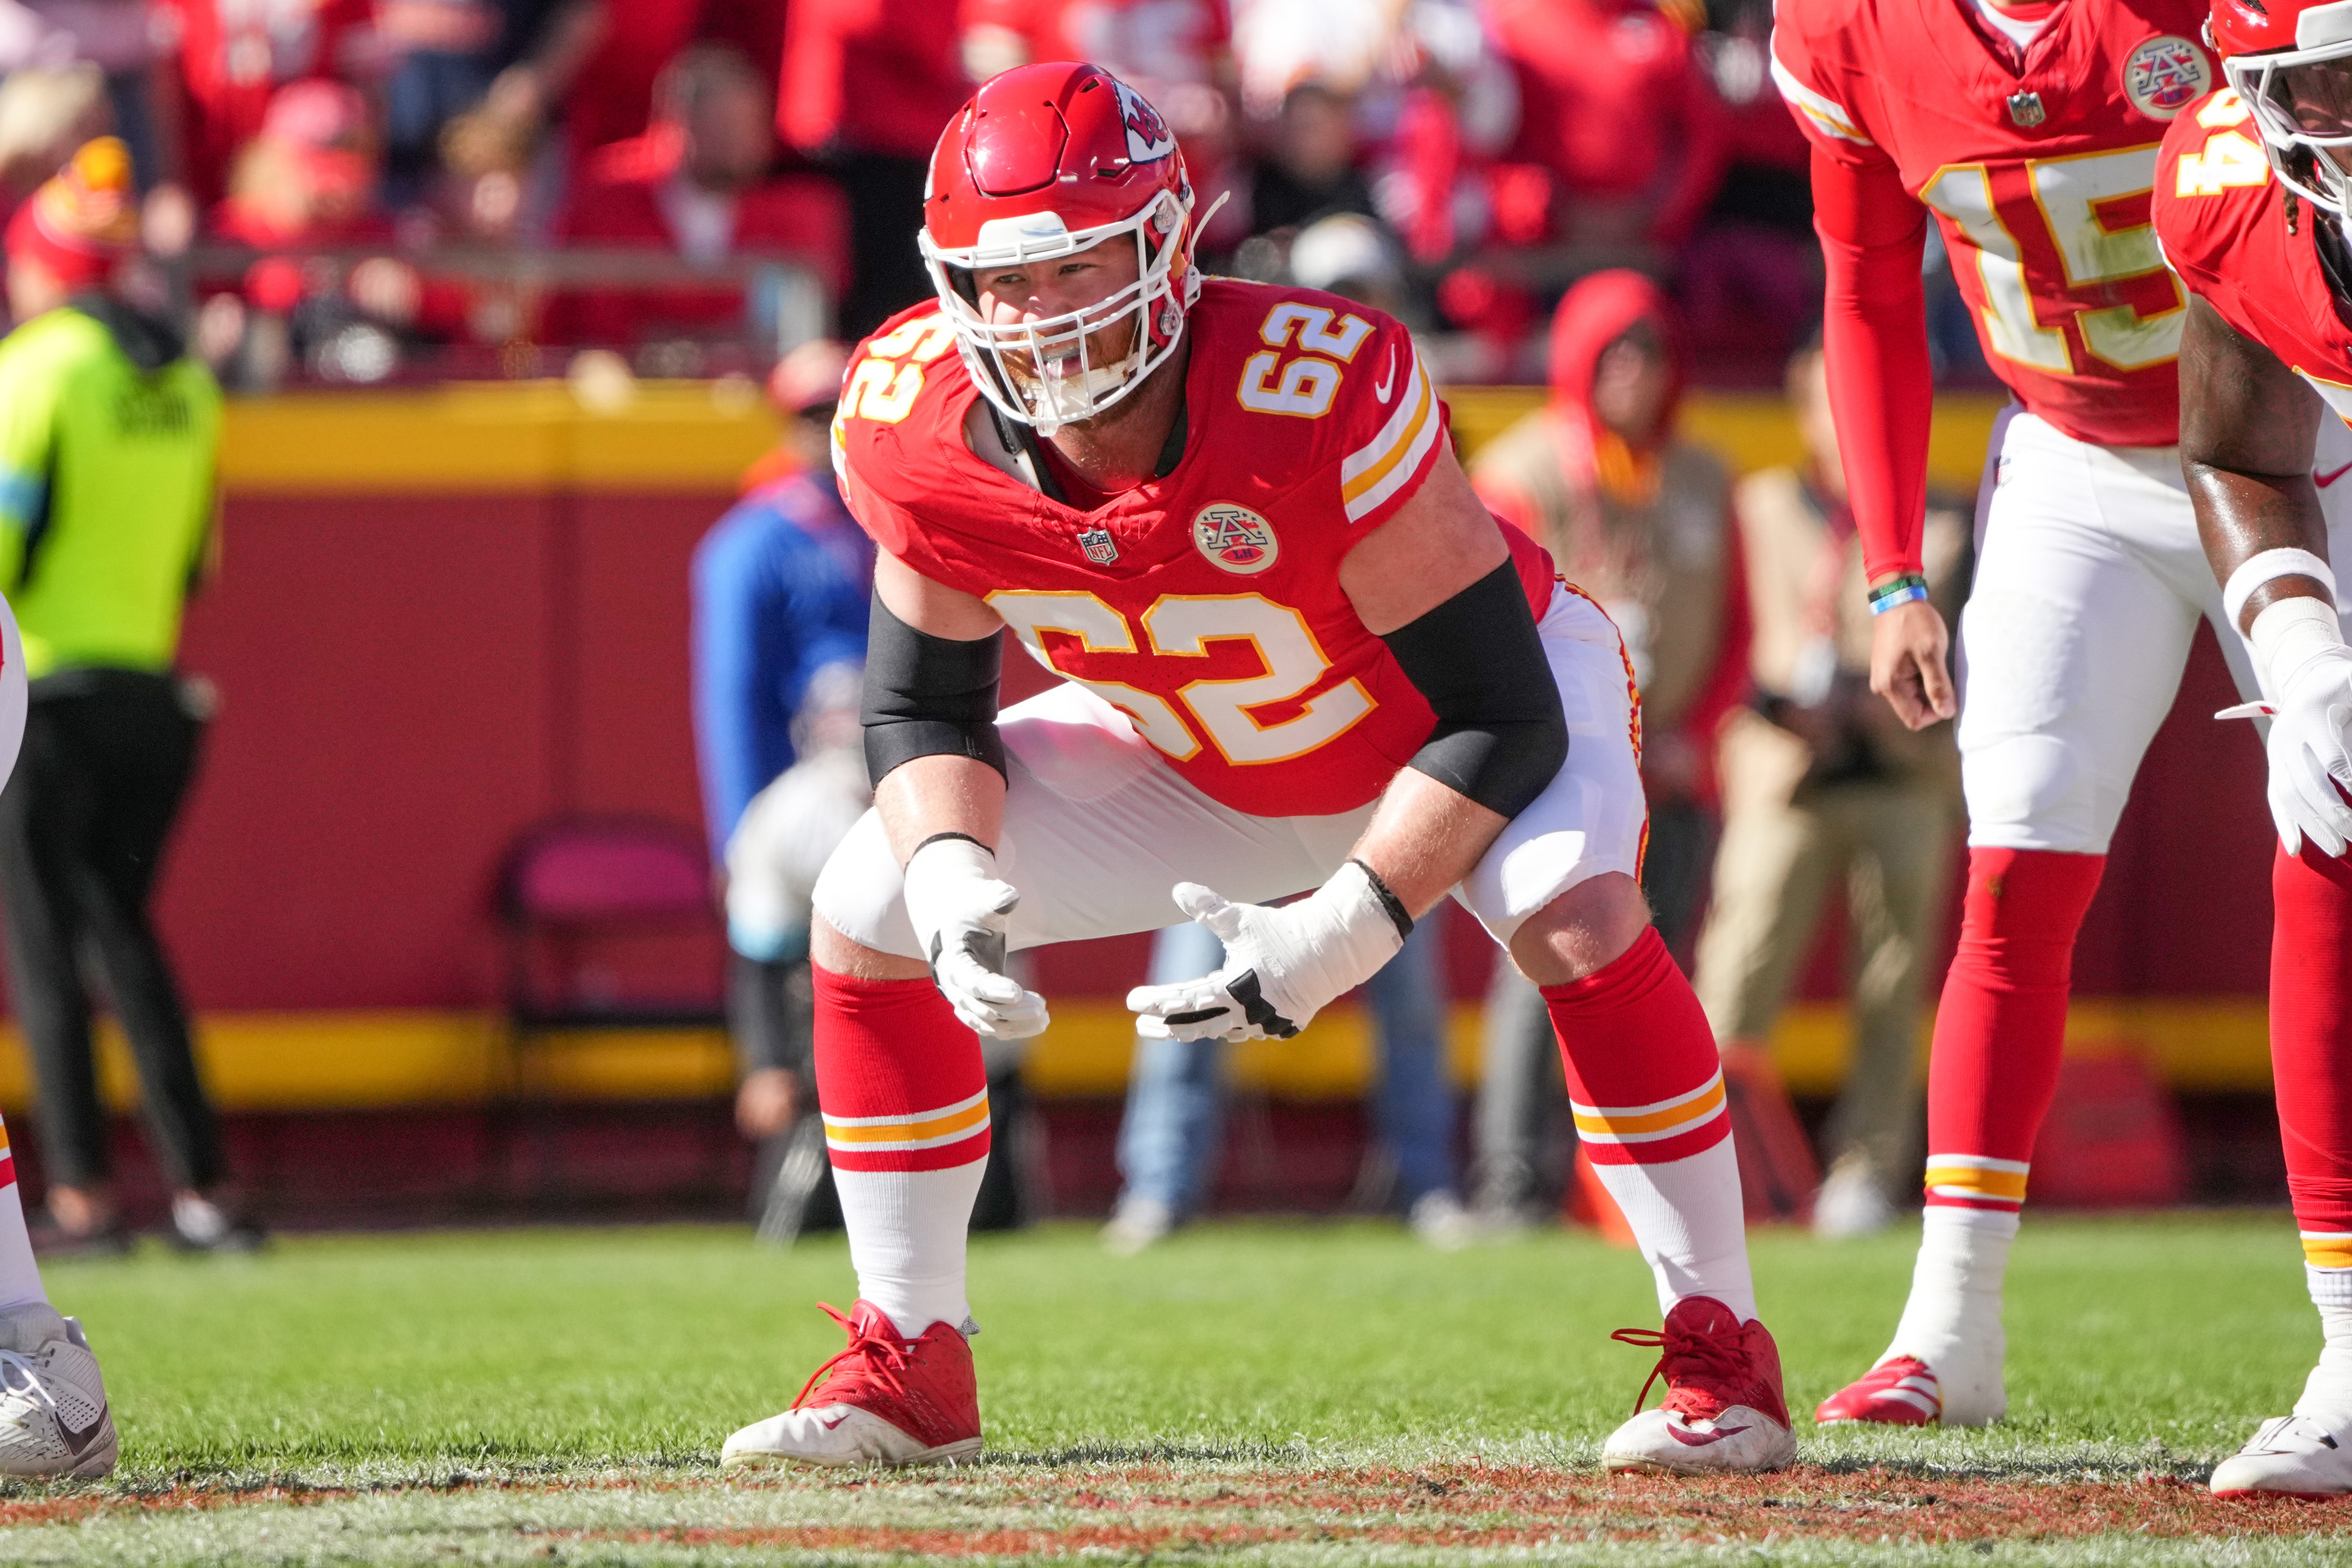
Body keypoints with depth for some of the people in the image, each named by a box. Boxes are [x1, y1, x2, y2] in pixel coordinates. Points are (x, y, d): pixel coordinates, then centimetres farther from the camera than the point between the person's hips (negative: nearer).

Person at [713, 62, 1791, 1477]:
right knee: (871, 911, -7)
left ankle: (1722, 1355, -20)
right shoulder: (921, 427, -25)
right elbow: (925, 706, -9)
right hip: (1203, 758, 5)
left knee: (1573, 913, -33)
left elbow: (1501, 717, -33)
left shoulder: (1324, 394, -40)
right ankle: (909, 1366, 6)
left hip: (1456, 722, -5)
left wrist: (1340, 934, -40)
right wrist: (952, 879, -30)